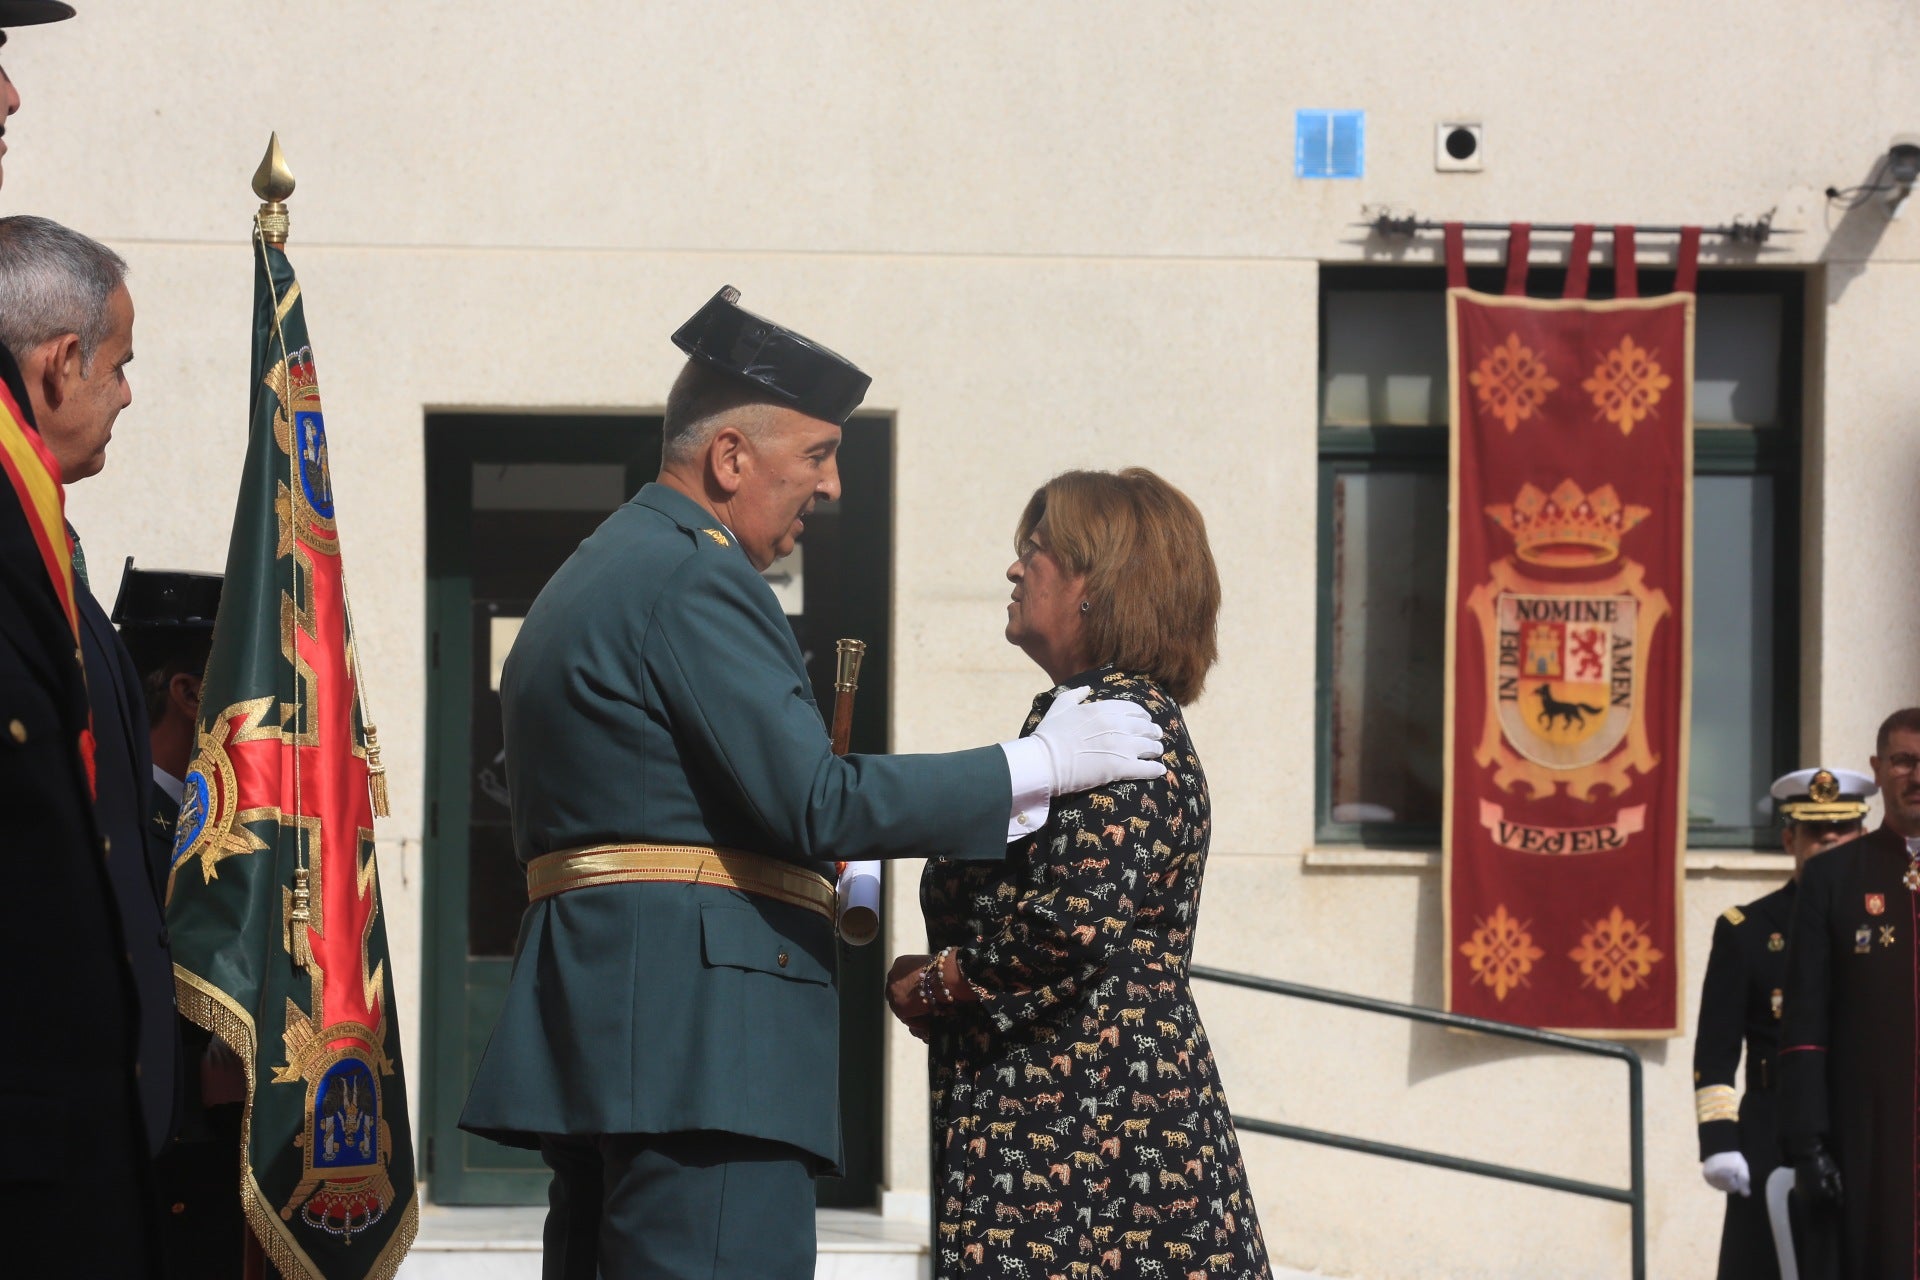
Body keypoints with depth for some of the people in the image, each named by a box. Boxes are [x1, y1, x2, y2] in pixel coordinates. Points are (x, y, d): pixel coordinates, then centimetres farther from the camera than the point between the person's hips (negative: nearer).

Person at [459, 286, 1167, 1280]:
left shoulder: (586, 580, 22)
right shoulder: (695, 577, -10)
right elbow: (817, 802, -18)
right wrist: (1041, 764, -11)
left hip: (595, 1030, 11)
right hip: (694, 1025, -11)